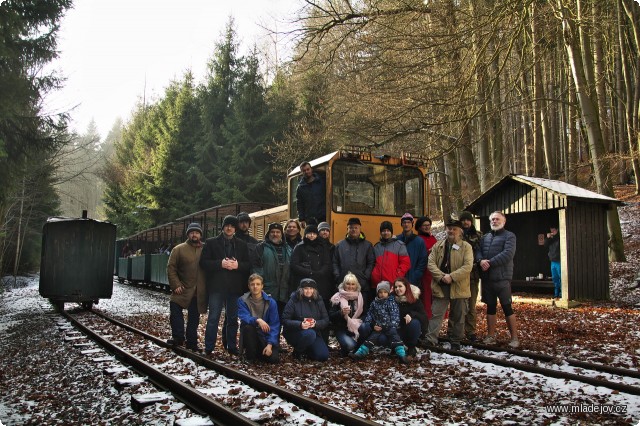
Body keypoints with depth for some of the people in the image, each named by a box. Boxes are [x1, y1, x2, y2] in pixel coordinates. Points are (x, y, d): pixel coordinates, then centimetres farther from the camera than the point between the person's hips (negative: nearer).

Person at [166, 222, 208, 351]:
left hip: (199, 292, 2)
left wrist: (208, 287, 3)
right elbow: (171, 268, -1)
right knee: (175, 307, -18)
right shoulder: (179, 249, 0)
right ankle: (178, 337, -2)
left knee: (194, 318, 9)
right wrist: (176, 285, -11)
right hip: (183, 289, -1)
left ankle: (191, 342, 20)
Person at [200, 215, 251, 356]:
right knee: (213, 318, -2)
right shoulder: (211, 242, 4)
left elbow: (248, 265, 8)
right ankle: (208, 348, 6)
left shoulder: (241, 245, 11)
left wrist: (237, 265, -12)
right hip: (216, 286, -3)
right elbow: (203, 262, -3)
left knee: (233, 318, 11)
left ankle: (231, 346, 22)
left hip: (235, 287, 3)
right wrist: (220, 264, -17)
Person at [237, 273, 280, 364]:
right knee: (248, 326, -33)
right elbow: (244, 317, -21)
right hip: (250, 335, -1)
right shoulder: (242, 301, -5)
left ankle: (260, 353, 16)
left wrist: (270, 344, -20)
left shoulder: (271, 302, -5)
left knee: (274, 358, -20)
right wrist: (257, 320, -40)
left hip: (265, 336, 1)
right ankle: (250, 356, -11)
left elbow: (274, 325, -9)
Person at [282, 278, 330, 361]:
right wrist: (300, 324, -30)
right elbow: (285, 320, -13)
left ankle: (306, 350, 17)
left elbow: (326, 320, 0)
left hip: (314, 332, 4)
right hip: (294, 332, -4)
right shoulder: (294, 301, -9)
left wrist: (316, 323, -23)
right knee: (309, 333, -37)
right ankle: (297, 351, -6)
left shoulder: (318, 301, 3)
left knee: (323, 356, -15)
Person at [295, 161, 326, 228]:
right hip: (309, 219, 1)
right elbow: (299, 205, 9)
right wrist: (301, 219, 1)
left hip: (323, 217, 0)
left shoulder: (321, 181, 6)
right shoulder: (300, 188, 8)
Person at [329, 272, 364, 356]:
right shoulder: (338, 297, -4)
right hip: (342, 329, -3)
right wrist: (341, 313, -25)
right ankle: (344, 350, 9)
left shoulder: (360, 297, 8)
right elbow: (330, 317, -8)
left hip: (357, 327, 3)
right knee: (350, 345, -32)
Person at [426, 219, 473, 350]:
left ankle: (456, 342, 24)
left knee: (458, 317, 10)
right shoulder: (438, 246, 8)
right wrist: (442, 276, -14)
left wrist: (452, 277, -20)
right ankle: (430, 340, -2)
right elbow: (430, 263, 0)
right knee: (436, 314, -2)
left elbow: (467, 266, -12)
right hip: (440, 287, 1)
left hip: (459, 288, -1)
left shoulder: (466, 247, -1)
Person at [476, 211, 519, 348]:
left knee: (507, 307, -3)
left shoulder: (509, 236, -1)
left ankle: (514, 338, 5)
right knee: (490, 307, 12)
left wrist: (490, 263, -18)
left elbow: (508, 254, -15)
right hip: (487, 277, 6)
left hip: (502, 277, -6)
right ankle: (491, 336, 20)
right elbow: (478, 251, 8)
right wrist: (481, 261, -14)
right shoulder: (485, 237, 18)